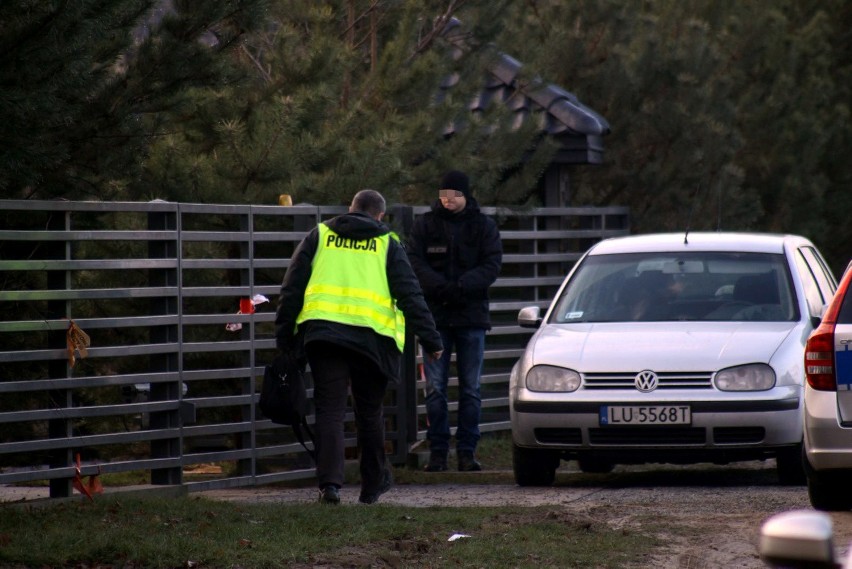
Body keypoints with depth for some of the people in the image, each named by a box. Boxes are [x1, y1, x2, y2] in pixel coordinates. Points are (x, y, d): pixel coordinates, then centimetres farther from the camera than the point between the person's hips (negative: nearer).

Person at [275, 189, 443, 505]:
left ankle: (330, 482, -17)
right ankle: (373, 484, 25)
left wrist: (284, 336, 14)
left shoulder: (319, 236, 14)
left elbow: (292, 287, 11)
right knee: (369, 412, 14)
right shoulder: (387, 244, 11)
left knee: (330, 410, -1)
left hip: (322, 333, 0)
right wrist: (430, 339, 6)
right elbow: (410, 295, 5)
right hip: (371, 336, 0)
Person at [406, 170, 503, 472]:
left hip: (471, 314, 0)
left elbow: (492, 265, -5)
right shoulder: (425, 224, 5)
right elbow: (415, 263, -5)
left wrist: (460, 286, -20)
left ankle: (467, 451, 7)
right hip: (434, 315, 0)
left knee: (471, 388, 2)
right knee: (435, 388, -1)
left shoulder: (484, 226, 5)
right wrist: (442, 287, -21)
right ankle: (438, 451, 3)